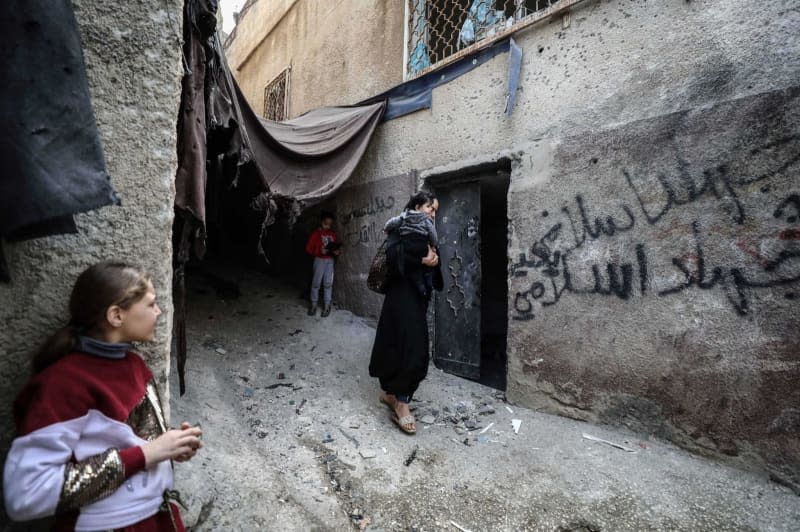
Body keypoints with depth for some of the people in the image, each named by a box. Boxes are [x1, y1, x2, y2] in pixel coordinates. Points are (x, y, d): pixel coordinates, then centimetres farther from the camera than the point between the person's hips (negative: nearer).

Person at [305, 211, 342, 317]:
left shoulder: (332, 234, 8)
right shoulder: (316, 234, -3)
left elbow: (338, 247, 14)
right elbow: (308, 248, -5)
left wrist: (337, 252, -9)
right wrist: (319, 251, -19)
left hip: (330, 260, 3)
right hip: (319, 260, -3)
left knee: (328, 283, 4)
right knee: (316, 283, 1)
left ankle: (327, 306, 12)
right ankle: (313, 305, 13)